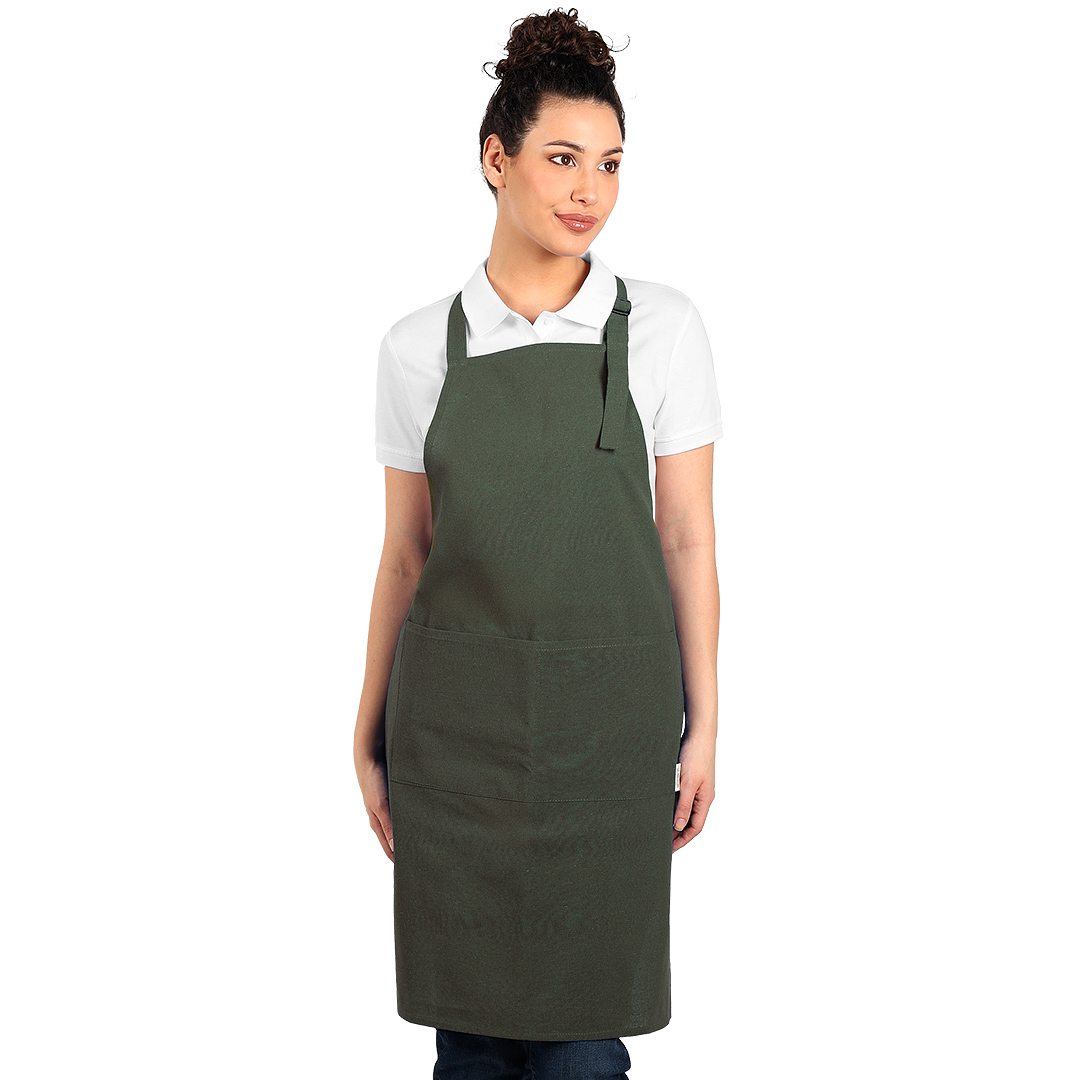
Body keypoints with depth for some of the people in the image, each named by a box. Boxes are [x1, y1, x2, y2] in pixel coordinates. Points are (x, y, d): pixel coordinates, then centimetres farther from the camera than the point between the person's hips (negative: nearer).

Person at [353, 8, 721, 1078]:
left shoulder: (661, 328, -2)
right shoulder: (419, 347, 1)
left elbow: (686, 538, 1)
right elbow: (404, 556, 7)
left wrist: (702, 725, -1)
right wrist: (371, 735, 8)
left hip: (606, 719, -1)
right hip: (457, 721, 1)